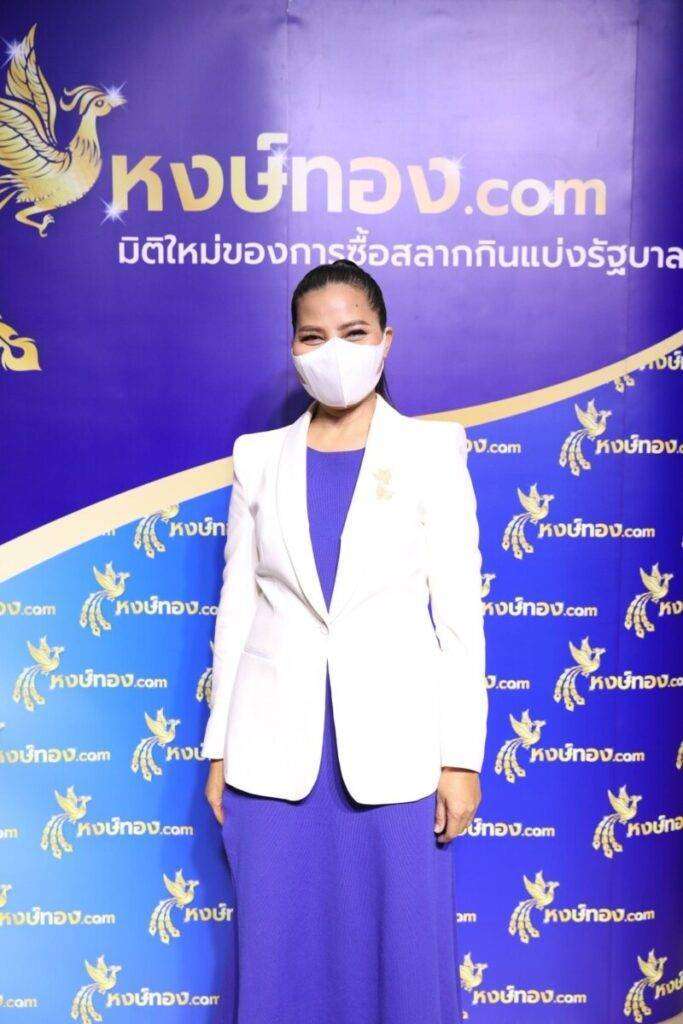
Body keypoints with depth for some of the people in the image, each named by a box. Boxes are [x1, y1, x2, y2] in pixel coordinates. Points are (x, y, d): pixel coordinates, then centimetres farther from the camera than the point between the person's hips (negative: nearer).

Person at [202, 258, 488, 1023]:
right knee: (279, 957, 12)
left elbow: (460, 612, -1)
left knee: (405, 955, 8)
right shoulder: (259, 456, 6)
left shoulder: (432, 451, 0)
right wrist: (220, 750, 7)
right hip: (276, 750, 2)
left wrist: (462, 756, -5)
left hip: (394, 745, -1)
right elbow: (237, 606, 7)